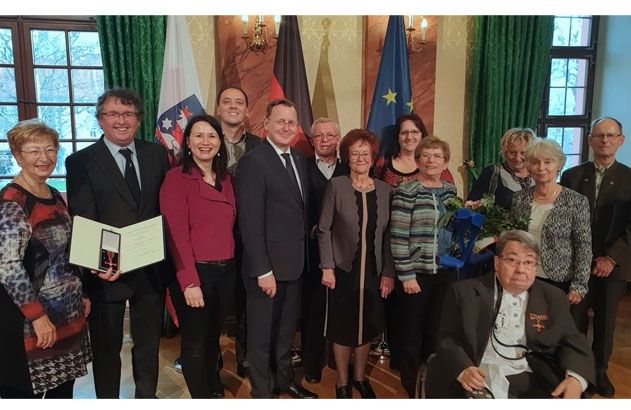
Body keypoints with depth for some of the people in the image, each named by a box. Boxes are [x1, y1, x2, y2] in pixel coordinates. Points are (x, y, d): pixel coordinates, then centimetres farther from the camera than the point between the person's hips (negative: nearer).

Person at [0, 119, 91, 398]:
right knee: (25, 392, 7)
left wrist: (81, 295, 13)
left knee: (63, 388, 18)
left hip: (69, 313, 8)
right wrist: (37, 316, -21)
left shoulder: (55, 196, 8)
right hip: (29, 318, -7)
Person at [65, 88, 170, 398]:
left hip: (152, 268, 3)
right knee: (107, 347, 15)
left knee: (148, 341, 21)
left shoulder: (157, 153, 3)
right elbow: (82, 224, -11)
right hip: (108, 272, -3)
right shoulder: (81, 162, -6)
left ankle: (146, 396, 43)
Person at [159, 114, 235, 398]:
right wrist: (189, 281, -18)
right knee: (195, 343, 9)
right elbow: (176, 233, -15)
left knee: (213, 337, 20)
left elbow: (228, 227, 10)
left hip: (225, 270, 6)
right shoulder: (176, 178, -10)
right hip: (195, 272, -5)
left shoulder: (226, 179, 8)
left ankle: (213, 386, 43)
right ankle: (202, 398, 30)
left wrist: (231, 265, 2)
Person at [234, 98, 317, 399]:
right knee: (262, 333, 11)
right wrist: (263, 270, -20)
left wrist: (303, 255, 8)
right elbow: (250, 222, -19)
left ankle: (285, 379, 42)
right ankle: (262, 391, 30)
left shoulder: (299, 159, 8)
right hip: (267, 265, -7)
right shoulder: (253, 162, -15)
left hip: (294, 263, 7)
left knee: (287, 328, 23)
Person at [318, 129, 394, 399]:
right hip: (343, 269, -3)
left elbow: (388, 235, 3)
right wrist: (327, 267, -11)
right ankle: (342, 382, 27)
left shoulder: (384, 190, 2)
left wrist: (388, 273, 0)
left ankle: (360, 376, 36)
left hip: (373, 271, 3)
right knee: (342, 327, 8)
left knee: (367, 326, 14)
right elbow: (324, 229, -6)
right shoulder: (336, 186, -7)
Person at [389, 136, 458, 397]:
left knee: (438, 330, 16)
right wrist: (406, 275, -15)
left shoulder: (450, 190, 8)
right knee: (412, 333, 7)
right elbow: (398, 237, -14)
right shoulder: (406, 192, -11)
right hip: (417, 273, -5)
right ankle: (412, 387, 25)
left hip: (446, 271, 6)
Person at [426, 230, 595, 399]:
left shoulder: (553, 298, 18)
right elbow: (448, 339, 9)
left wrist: (576, 378, -7)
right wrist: (462, 369, -13)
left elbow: (574, 342, 16)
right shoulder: (465, 292, 10)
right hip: (478, 381, -1)